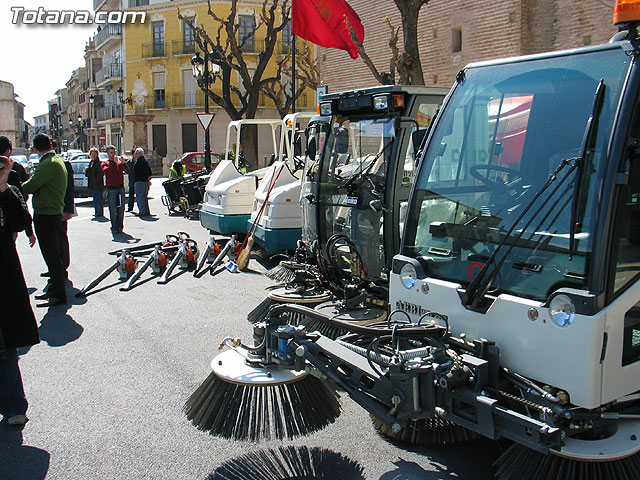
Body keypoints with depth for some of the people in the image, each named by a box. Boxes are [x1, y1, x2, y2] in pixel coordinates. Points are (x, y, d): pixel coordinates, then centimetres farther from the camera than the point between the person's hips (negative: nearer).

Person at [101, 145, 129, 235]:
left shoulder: (120, 163, 13)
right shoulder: (105, 163, 8)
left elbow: (128, 171, 1)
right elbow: (105, 171, -14)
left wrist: (123, 163, -13)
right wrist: (114, 162, -19)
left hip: (121, 188, 2)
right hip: (111, 189, -2)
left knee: (121, 209, 3)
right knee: (113, 210, -5)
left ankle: (120, 227, 11)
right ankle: (114, 228, 0)